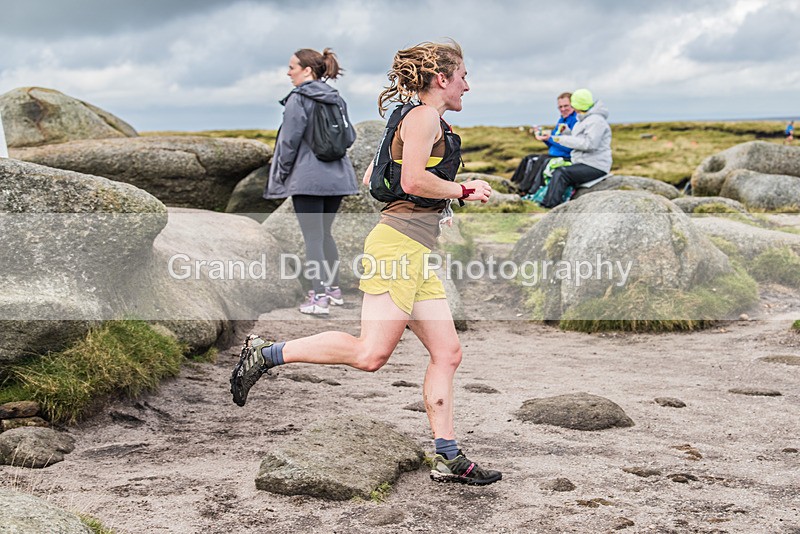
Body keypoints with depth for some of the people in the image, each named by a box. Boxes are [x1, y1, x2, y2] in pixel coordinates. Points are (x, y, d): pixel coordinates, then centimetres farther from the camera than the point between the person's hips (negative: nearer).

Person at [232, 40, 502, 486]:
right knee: (370, 353, -15)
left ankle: (449, 458, 5)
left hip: (416, 254, 11)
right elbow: (412, 180, -19)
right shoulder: (424, 116, -5)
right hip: (399, 244, -11)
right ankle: (266, 354, -4)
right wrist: (463, 191, -6)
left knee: (448, 353, 5)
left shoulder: (412, 120, 24)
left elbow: (370, 178, 26)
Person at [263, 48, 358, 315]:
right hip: (337, 177, 7)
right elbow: (349, 138, 13)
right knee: (325, 233, 19)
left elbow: (289, 141, -11)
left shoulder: (298, 99, -10)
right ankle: (334, 290, 24)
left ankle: (319, 297, -2)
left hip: (308, 178, -7)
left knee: (313, 238, -2)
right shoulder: (337, 99, 11)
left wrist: (281, 174, 0)